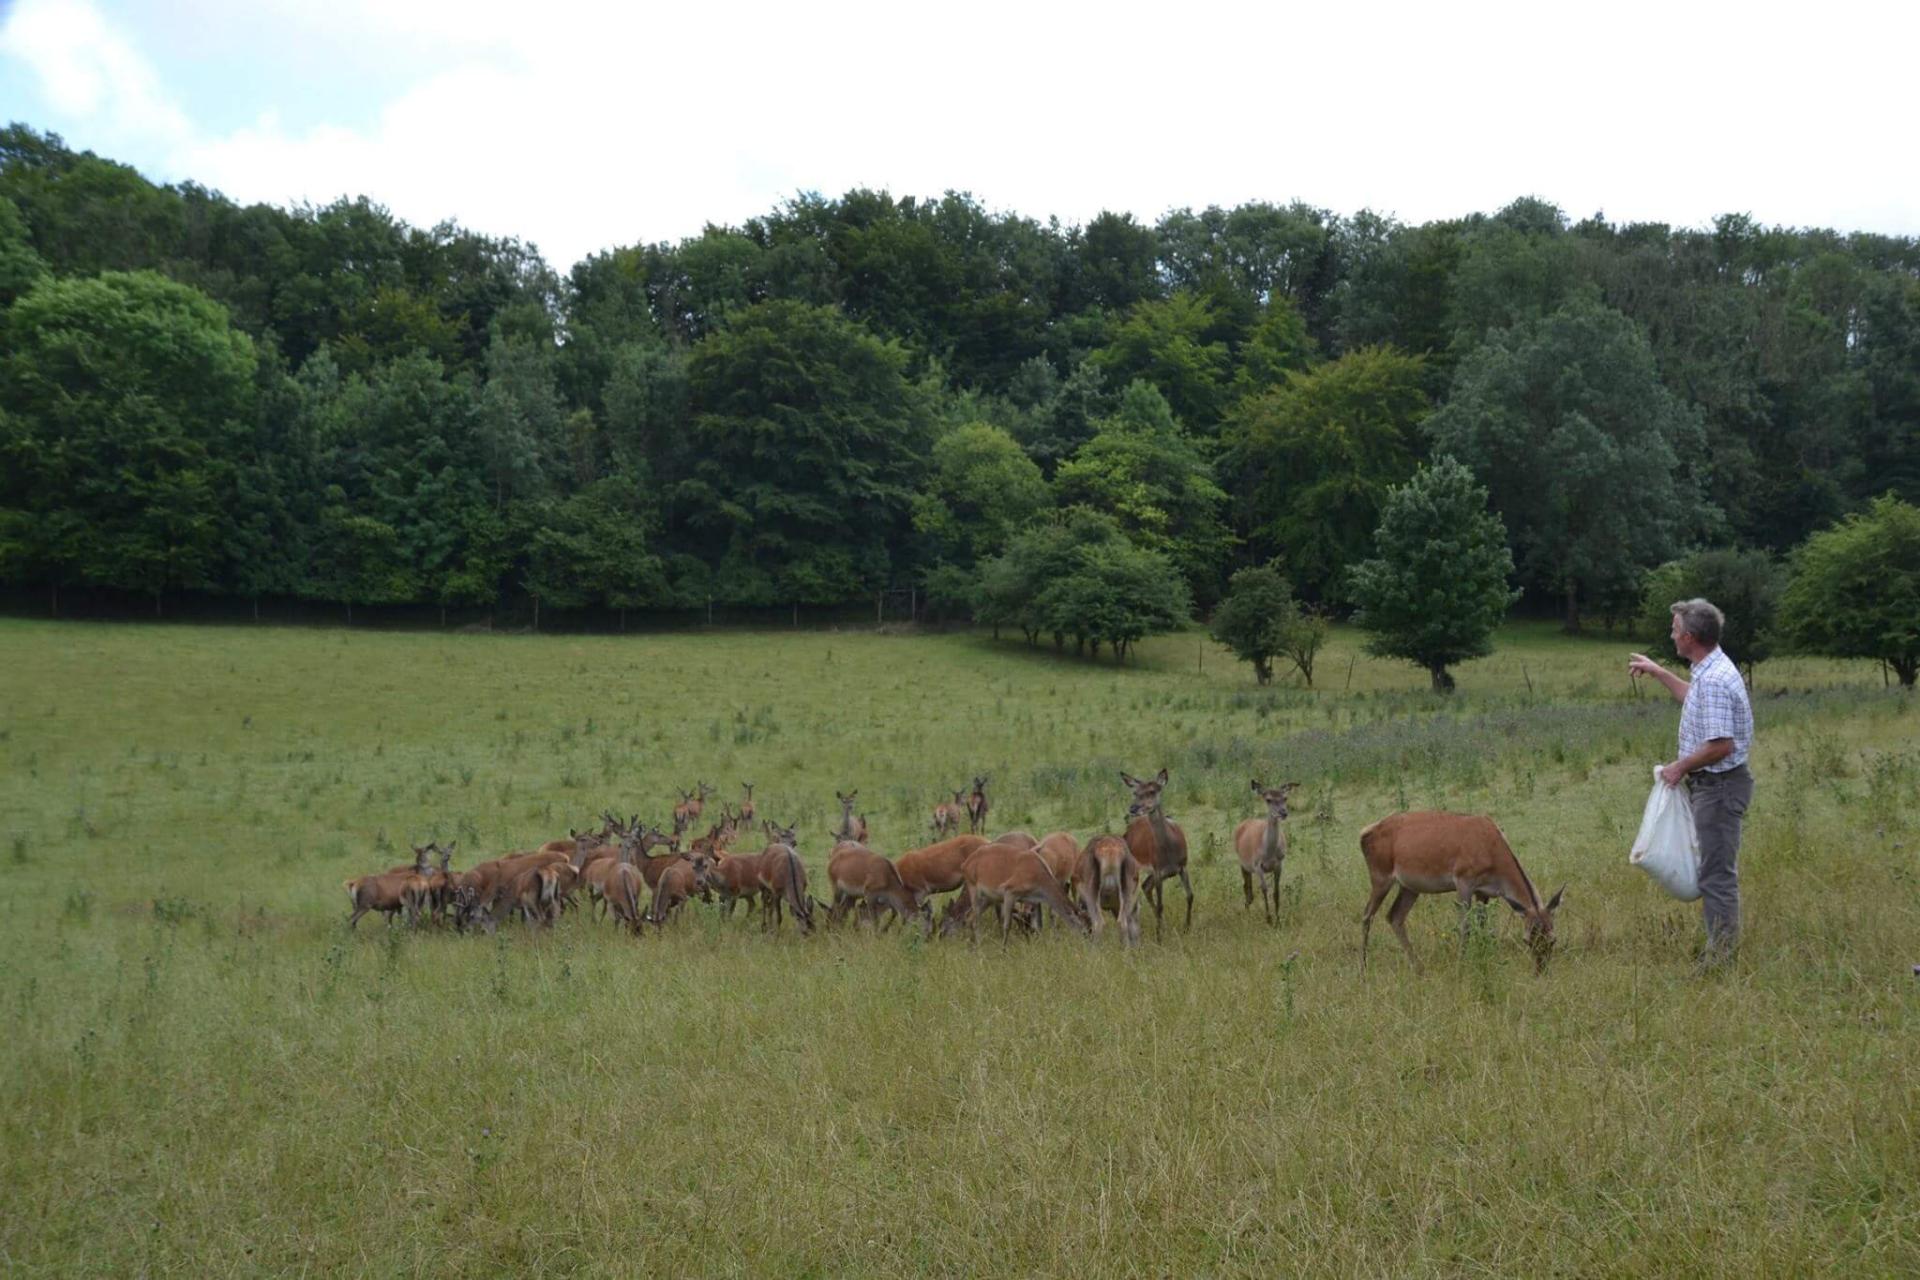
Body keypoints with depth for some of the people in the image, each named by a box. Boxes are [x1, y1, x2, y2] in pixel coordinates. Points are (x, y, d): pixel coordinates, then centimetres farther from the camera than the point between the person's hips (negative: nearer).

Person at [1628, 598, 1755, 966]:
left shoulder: (1714, 680, -24)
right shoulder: (1710, 672, 10)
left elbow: (1720, 745, -29)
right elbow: (1694, 698, 34)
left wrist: (1681, 766, -15)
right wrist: (1658, 673, 34)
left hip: (1718, 785, -11)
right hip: (1711, 784, 11)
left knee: (1717, 873, -5)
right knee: (1717, 868, 16)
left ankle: (1722, 953, 0)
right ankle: (1723, 946, 24)